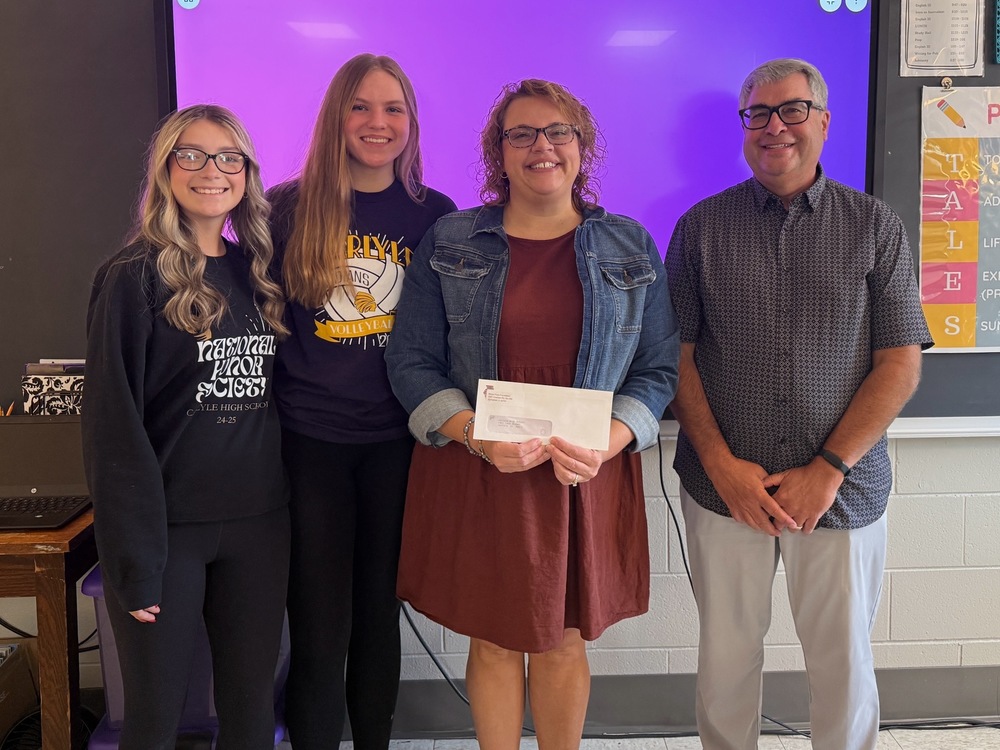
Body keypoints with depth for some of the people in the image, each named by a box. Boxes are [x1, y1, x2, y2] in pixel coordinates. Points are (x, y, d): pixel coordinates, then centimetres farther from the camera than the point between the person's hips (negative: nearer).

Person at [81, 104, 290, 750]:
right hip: (169, 524, -4)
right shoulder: (135, 278, -8)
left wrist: (286, 508, 6)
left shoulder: (258, 273, 8)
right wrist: (135, 559, -14)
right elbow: (111, 423, -11)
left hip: (260, 523, 5)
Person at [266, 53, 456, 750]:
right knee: (319, 632, 3)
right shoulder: (288, 209, -1)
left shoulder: (435, 215, 3)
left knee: (380, 615, 14)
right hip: (309, 438, -1)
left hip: (395, 440, 2)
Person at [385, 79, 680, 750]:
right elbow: (411, 361, 1)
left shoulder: (631, 249, 5)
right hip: (474, 475, 0)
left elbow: (659, 367, 5)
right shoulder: (449, 245, 2)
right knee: (493, 640, 10)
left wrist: (606, 443, -13)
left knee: (563, 642, 11)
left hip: (586, 479, 1)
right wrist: (477, 437, -15)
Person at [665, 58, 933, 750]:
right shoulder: (702, 227, 4)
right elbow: (676, 355, 1)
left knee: (844, 660, 11)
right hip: (723, 486, 1)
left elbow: (901, 362, -2)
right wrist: (722, 466, -9)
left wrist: (829, 469, -11)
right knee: (726, 654, 11)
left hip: (844, 489, 0)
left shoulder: (875, 225, 2)